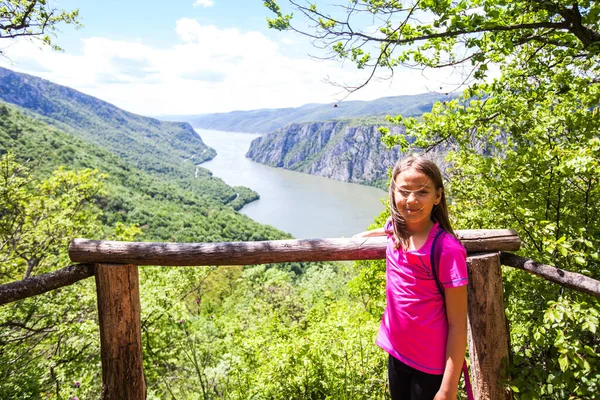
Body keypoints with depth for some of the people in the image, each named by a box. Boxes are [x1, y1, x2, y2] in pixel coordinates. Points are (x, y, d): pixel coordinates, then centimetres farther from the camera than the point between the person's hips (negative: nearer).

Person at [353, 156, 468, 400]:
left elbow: (457, 325, -18)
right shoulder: (395, 229, -6)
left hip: (432, 366, -6)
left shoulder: (447, 249, -23)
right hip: (396, 353, 6)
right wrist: (368, 235, 7)